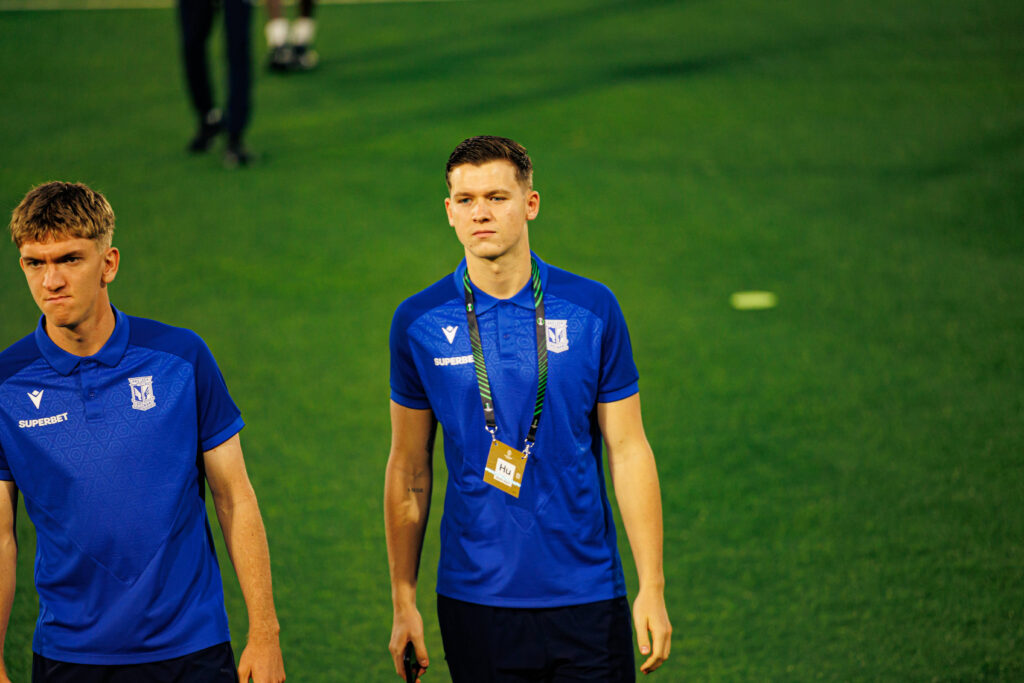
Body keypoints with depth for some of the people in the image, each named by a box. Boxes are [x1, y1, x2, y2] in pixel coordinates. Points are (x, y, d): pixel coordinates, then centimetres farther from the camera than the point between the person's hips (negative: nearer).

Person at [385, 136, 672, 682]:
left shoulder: (592, 309, -2)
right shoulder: (418, 322, 0)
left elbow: (628, 451, 0)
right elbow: (408, 468, 6)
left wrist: (652, 587, -4)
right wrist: (403, 602, 4)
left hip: (589, 596, 0)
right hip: (475, 600, 0)